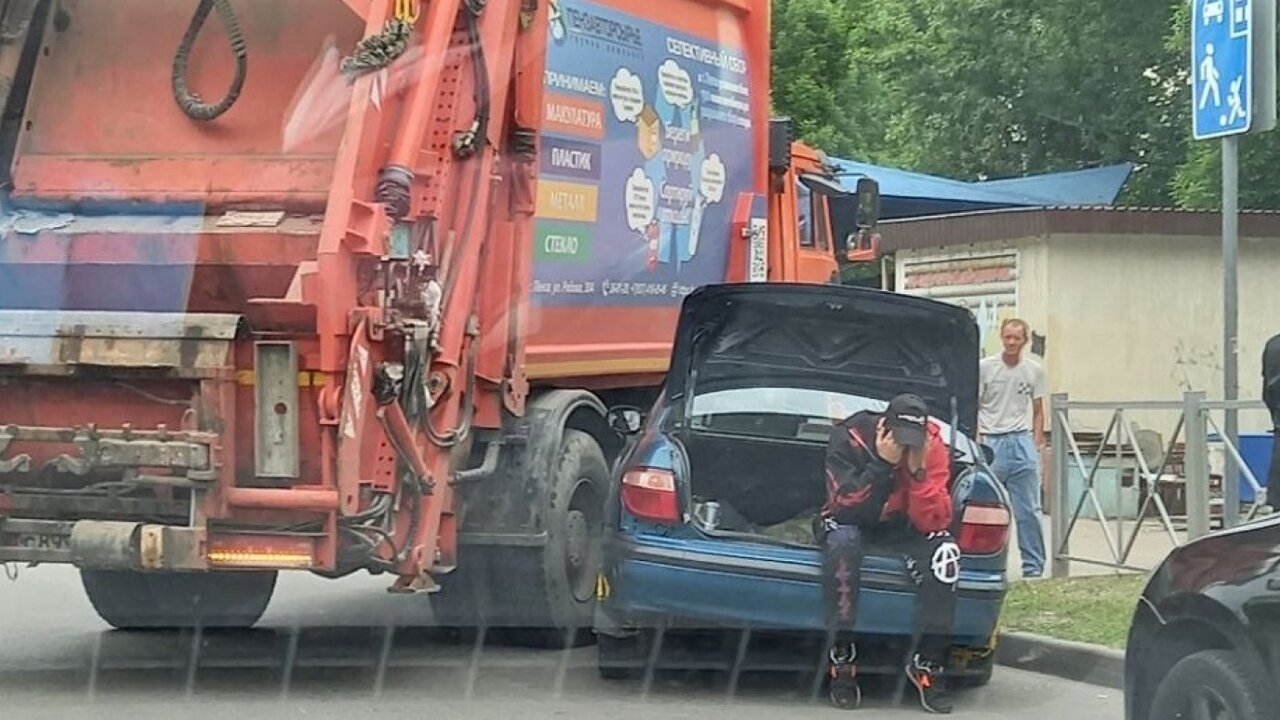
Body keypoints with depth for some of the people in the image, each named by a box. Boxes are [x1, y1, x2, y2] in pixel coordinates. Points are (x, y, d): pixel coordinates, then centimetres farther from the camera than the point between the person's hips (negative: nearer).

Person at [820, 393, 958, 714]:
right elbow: (846, 509, -31)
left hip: (902, 528, 2)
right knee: (842, 542, -38)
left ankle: (927, 664, -16)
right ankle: (842, 660, -28)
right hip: (849, 523, -2)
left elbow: (933, 523, -22)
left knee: (945, 550, -28)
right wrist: (882, 464, -38)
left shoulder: (932, 446, -17)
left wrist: (918, 471, -34)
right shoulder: (848, 437, -24)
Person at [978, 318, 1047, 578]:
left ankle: (1033, 566, 8)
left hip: (1022, 442, 2)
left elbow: (1037, 412, 15)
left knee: (1028, 510, 3)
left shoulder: (1033, 371, 8)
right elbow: (973, 409, 1)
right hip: (992, 442, -2)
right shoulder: (985, 368, -1)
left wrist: (1037, 445, 7)